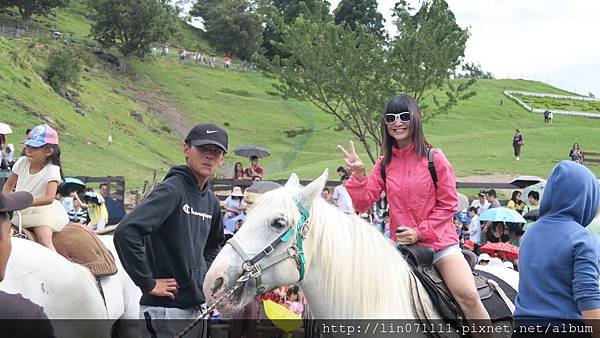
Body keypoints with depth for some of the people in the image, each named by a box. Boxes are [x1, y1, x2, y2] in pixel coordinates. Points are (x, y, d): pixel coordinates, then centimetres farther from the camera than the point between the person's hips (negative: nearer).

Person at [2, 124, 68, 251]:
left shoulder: (52, 170, -16)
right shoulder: (22, 162, 0)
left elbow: (49, 198, -28)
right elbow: (9, 184, 15)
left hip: (42, 211, -6)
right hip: (19, 212, 6)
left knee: (44, 240, -27)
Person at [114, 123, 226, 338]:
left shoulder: (211, 201, 10)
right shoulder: (172, 189, -14)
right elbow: (125, 232, -27)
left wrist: (202, 274, 13)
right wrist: (148, 283, -21)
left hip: (198, 308, 8)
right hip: (165, 310, -8)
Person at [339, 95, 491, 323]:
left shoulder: (434, 158, -4)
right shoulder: (384, 163, 7)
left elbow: (448, 204, -4)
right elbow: (363, 203, 3)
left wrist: (420, 232, -13)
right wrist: (358, 174, -13)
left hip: (439, 241, -4)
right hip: (401, 245, 4)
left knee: (468, 295, -20)